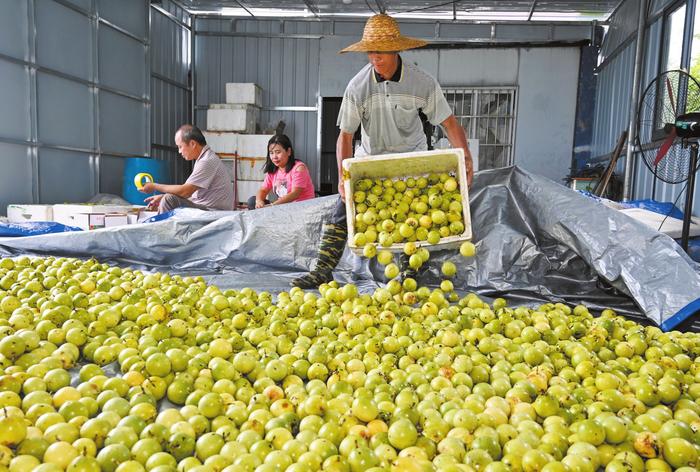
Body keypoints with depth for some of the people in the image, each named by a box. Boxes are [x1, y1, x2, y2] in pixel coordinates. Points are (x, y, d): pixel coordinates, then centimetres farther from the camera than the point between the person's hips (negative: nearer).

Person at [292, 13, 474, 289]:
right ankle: (323, 271, 3)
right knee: (342, 212, -5)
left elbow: (449, 123, -14)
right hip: (369, 158, 1)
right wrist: (343, 176, -25)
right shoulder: (357, 86, -16)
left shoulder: (423, 82, -17)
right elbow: (346, 135, -15)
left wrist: (465, 155, -29)